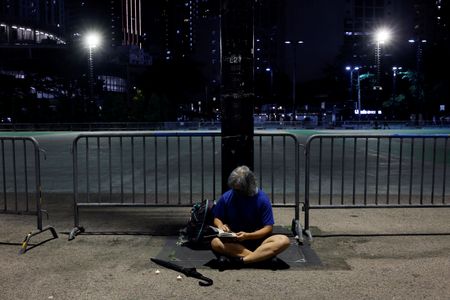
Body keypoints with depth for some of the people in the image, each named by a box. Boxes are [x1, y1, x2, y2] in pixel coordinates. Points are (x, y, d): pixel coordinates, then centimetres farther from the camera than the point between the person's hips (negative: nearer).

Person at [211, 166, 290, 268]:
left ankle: (239, 259, -34)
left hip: (257, 239, -1)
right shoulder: (226, 197, -5)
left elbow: (268, 227, -9)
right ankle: (264, 255, -29)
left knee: (284, 241, -29)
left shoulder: (262, 198, -10)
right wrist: (221, 225, -15)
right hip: (234, 242, 1)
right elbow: (217, 218, 8)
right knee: (215, 242, -32)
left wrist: (248, 236, -23)